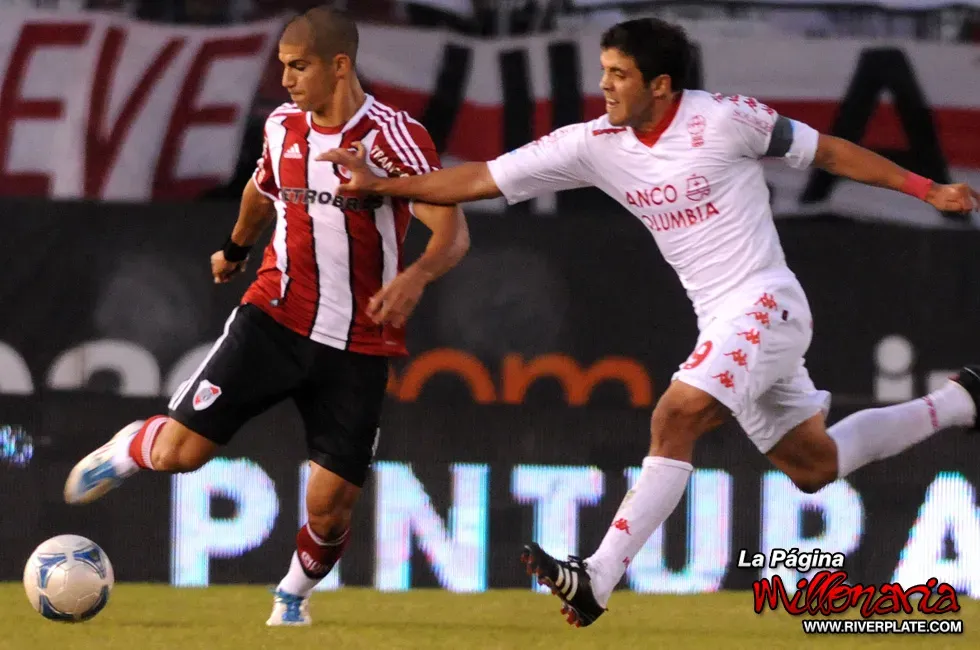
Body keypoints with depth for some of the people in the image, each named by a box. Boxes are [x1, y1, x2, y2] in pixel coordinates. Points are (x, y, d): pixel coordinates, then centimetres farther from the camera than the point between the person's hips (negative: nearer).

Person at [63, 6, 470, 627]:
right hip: (275, 318, 3)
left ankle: (296, 592, 27)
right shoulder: (283, 126, 3)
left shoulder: (395, 138, -14)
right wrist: (236, 248, 43)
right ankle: (130, 448, 26)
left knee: (330, 506, -5)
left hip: (358, 346, -3)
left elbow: (453, 232, -22)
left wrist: (418, 274, -42)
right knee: (177, 452, -10)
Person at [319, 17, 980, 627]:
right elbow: (481, 179, 0)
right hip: (721, 323, 7)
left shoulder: (726, 120, -14)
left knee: (676, 419, -24)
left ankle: (598, 580, -27)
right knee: (813, 467, 14)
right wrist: (378, 183, -7)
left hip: (765, 304, -7)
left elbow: (826, 151, -2)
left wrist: (925, 188, -1)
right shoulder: (597, 144, 0)